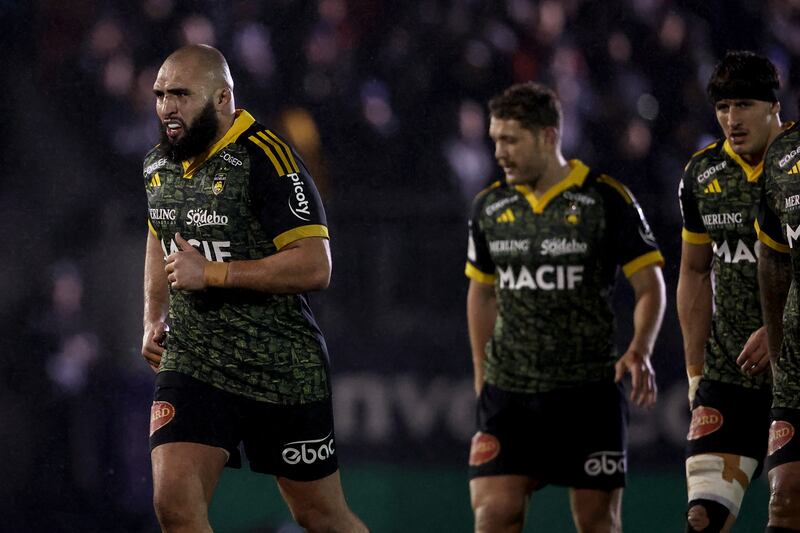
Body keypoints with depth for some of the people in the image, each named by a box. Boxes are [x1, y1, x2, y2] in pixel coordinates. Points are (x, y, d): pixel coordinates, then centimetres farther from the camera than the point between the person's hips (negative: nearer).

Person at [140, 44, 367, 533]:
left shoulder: (266, 158, -16)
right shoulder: (159, 165, 7)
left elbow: (315, 266, -22)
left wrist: (212, 273, -22)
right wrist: (154, 319, 14)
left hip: (283, 371, -5)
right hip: (192, 363, 5)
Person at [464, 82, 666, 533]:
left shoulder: (607, 199, -6)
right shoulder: (490, 206, 7)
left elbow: (650, 283, -3)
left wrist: (640, 351, -19)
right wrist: (482, 377, 17)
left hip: (589, 391, -3)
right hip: (509, 390, 3)